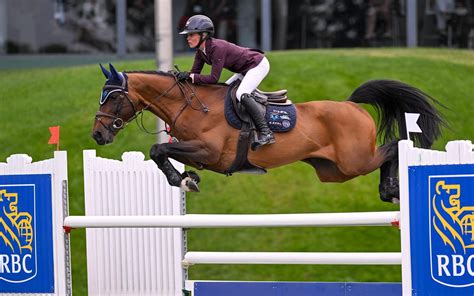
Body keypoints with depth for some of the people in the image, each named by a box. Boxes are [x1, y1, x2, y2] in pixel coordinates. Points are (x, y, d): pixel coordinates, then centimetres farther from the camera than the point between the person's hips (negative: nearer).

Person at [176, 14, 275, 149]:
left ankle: (266, 133, -29)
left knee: (241, 94, -28)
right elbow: (195, 73, 2)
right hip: (244, 70, 10)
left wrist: (190, 76, -32)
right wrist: (181, 75, -17)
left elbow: (213, 79, -31)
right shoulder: (201, 51, -2)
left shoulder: (217, 47, -30)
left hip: (259, 65, -10)